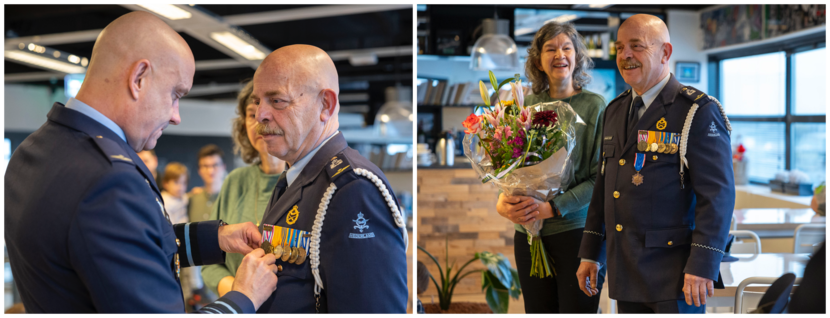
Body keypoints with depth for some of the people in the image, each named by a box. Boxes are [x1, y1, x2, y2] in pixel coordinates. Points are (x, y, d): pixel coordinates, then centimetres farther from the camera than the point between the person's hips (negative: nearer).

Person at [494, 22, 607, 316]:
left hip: (577, 229, -4)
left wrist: (552, 208, -17)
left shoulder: (594, 106, -3)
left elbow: (600, 177, -7)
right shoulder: (527, 105, 8)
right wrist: (503, 201, -7)